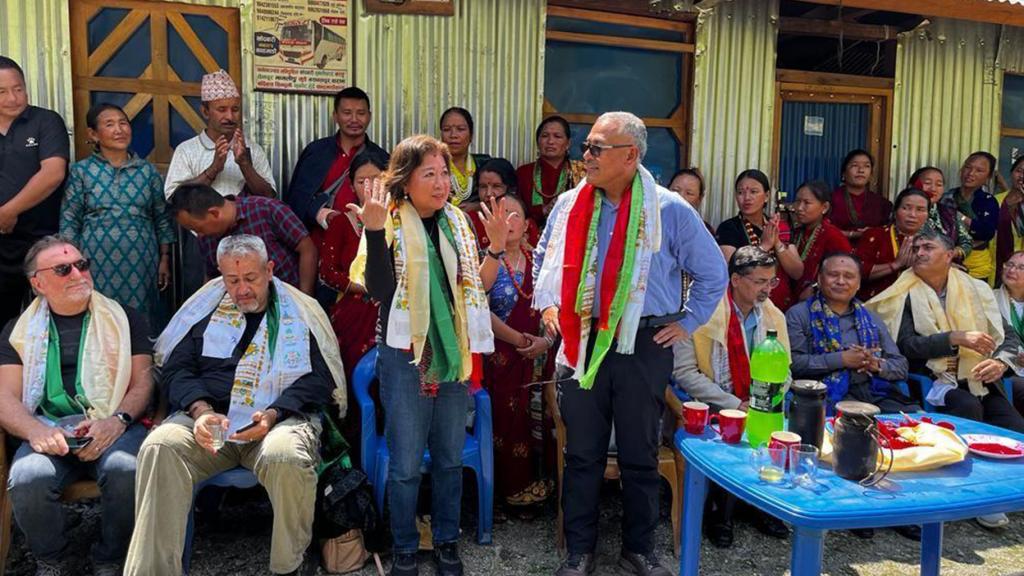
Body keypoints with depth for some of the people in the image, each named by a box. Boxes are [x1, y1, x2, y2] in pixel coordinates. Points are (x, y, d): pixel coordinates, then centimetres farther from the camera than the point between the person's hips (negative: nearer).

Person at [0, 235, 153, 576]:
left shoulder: (124, 319, 14)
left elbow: (142, 382, 8)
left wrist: (117, 421, -13)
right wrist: (35, 431, -13)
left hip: (114, 429, -1)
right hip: (49, 433, 1)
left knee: (126, 469, -33)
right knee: (27, 479, -31)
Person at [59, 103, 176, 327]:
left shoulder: (148, 170, 7)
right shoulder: (81, 170, 3)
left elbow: (162, 218, 10)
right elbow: (69, 221, 4)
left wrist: (165, 259, 6)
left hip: (140, 261, 1)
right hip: (97, 262, -1)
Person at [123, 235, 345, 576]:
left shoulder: (302, 313, 13)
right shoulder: (206, 310, 19)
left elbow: (319, 379, 4)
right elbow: (176, 368, 12)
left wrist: (272, 414, -13)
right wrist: (200, 411, -9)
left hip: (281, 417, -2)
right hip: (207, 417, 3)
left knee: (286, 457, -36)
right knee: (159, 447, -29)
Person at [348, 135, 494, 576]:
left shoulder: (457, 222, 6)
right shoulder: (389, 224, -7)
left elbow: (475, 286, 8)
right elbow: (380, 290, -19)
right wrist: (374, 231, -27)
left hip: (453, 353, 4)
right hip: (405, 356, -4)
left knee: (450, 458, 15)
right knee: (406, 463, 5)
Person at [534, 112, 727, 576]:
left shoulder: (670, 210, -6)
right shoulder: (569, 204, 2)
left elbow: (713, 273, 4)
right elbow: (544, 259, 20)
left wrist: (687, 324, 2)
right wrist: (546, 304, 10)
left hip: (643, 345, -2)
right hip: (581, 341, 2)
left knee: (640, 455, 10)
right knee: (582, 453, 9)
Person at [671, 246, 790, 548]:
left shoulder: (774, 317, 8)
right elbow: (685, 373, -15)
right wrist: (734, 405, -19)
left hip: (760, 407, 5)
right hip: (712, 407, -4)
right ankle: (720, 514, -8)